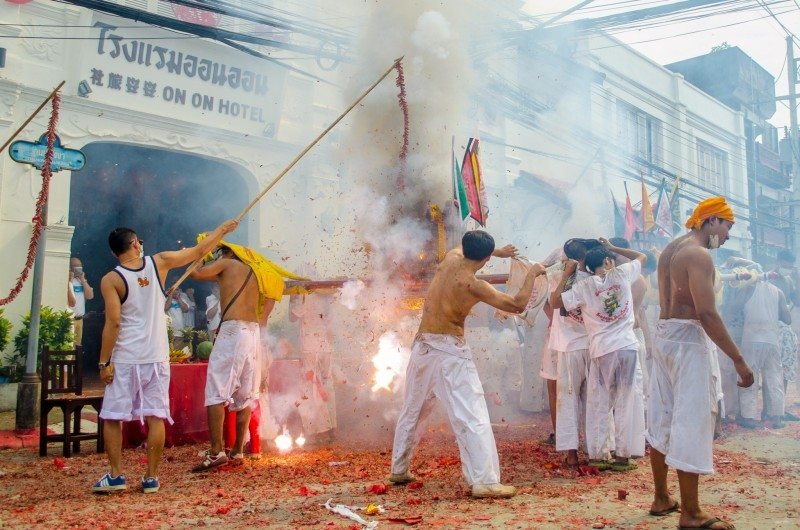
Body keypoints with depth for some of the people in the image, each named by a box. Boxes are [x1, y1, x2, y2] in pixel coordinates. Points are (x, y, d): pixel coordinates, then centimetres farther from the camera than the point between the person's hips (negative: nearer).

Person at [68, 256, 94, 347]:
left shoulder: (81, 280, 13)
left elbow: (90, 296, 0)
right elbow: (72, 302, -18)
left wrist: (83, 280, -2)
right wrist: (70, 282, -18)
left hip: (79, 319, 7)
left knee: (77, 345, 12)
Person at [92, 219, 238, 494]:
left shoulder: (111, 280, -6)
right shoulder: (158, 262, 1)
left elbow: (113, 323, -11)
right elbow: (199, 251, 10)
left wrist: (104, 362, -6)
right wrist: (222, 229, 24)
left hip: (125, 359, -2)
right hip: (156, 358, 2)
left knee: (112, 418, 9)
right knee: (155, 418, 5)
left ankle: (116, 475, 10)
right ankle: (151, 477, 9)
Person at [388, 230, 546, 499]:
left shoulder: (450, 258, 3)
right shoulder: (473, 285, -15)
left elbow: (464, 248, 30)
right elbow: (518, 305, -10)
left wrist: (498, 252, 32)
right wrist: (532, 273, 3)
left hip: (422, 346, 8)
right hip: (450, 351, -7)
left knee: (411, 411, 19)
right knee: (473, 417, -6)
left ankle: (398, 470, 31)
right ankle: (485, 481, -11)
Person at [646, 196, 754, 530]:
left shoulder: (670, 251, 15)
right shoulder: (699, 255, -15)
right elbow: (706, 313, -24)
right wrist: (738, 359, -22)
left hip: (664, 334, 10)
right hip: (688, 339, -10)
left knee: (663, 420, 14)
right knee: (691, 423, -4)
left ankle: (661, 499, 25)